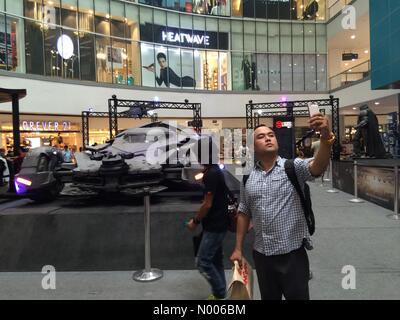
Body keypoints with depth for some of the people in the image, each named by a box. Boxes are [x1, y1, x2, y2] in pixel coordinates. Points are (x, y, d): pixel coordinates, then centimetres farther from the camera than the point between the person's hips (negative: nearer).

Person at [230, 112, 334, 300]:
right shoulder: (248, 177, 4)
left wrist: (326, 137, -46)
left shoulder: (293, 167, -7)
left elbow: (318, 166, -28)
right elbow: (244, 213, 9)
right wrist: (238, 248, 8)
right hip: (261, 254, 4)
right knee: (269, 298, 20)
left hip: (292, 253, -3)